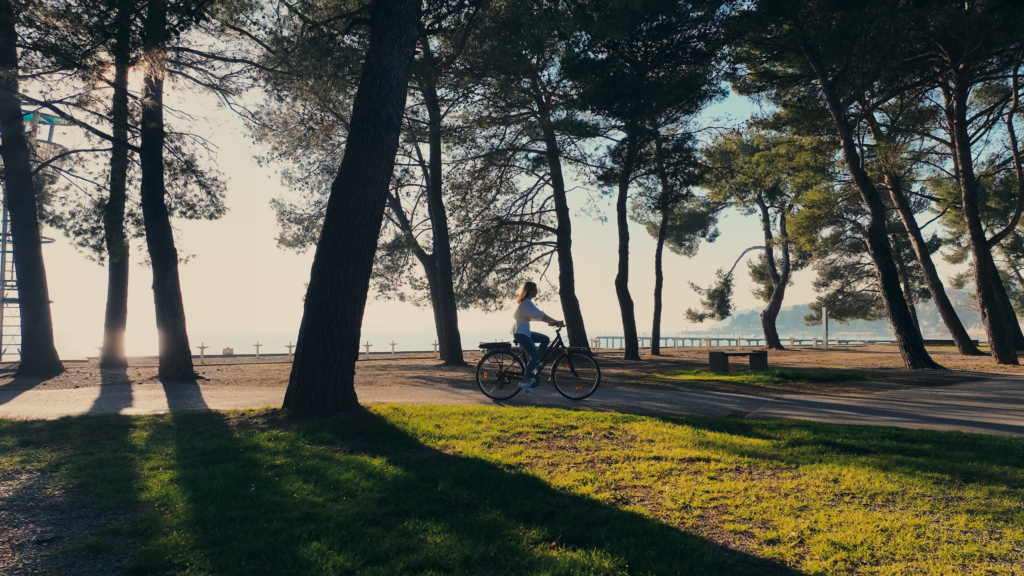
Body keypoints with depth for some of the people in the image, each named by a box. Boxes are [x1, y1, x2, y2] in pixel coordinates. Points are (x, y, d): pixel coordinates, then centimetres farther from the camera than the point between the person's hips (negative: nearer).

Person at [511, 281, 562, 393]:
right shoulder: (526, 302, -15)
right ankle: (525, 381, -8)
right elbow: (540, 315, -21)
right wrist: (555, 321, -16)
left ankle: (534, 364, 6)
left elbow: (537, 316, 17)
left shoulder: (526, 302, 17)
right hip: (520, 332, -10)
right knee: (535, 356, -10)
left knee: (545, 340, 8)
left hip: (524, 331, 10)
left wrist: (550, 321, 8)